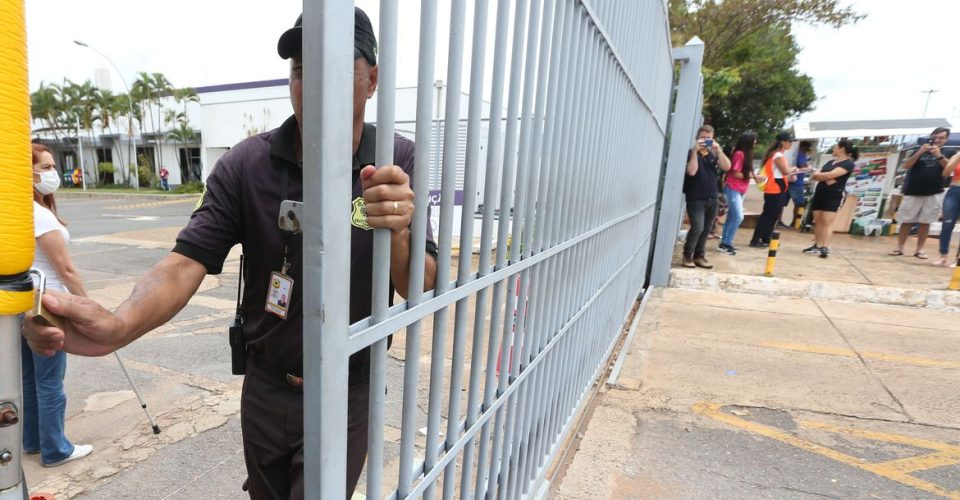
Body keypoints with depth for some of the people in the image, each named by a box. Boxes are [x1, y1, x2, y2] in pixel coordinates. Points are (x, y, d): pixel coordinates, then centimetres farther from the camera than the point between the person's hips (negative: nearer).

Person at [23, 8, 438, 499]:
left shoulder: (400, 163, -13)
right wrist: (118, 325, -35)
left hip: (344, 396, -2)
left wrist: (396, 236, -36)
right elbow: (187, 262, -15)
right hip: (264, 387, 3)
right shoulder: (247, 164, -11)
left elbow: (422, 289, -15)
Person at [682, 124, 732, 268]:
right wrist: (695, 151, -20)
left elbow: (726, 167, -2)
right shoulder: (691, 153, -3)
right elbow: (691, 171, -20)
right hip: (695, 199, -5)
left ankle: (699, 256, 20)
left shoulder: (713, 154, 12)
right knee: (697, 227, -16)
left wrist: (718, 150, -10)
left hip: (712, 199, 6)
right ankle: (687, 256, 0)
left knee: (706, 230, 8)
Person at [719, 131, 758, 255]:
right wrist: (752, 176, -11)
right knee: (738, 217, -13)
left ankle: (725, 242, 15)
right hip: (733, 189, -9)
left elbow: (745, 172, 14)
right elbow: (735, 173, -17)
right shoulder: (739, 154, -14)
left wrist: (753, 175, -2)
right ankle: (726, 243, -8)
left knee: (732, 216, 10)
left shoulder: (746, 154, 13)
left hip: (740, 190, 9)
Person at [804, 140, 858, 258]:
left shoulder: (848, 163, -7)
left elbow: (831, 175, -19)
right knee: (818, 221, 5)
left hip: (835, 196, -7)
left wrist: (818, 175, -1)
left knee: (827, 221, -13)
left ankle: (825, 248, -14)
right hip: (820, 193, 7)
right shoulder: (831, 162, 16)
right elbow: (814, 177, 8)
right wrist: (825, 178, -12)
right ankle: (817, 245, 11)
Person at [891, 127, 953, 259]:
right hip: (912, 193, -1)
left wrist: (939, 155, -18)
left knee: (925, 222, 3)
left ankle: (919, 249, 9)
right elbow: (906, 166, -4)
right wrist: (919, 152, -16)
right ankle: (899, 248, 6)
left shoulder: (947, 153, 9)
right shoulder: (919, 150, 7)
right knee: (906, 221, 1)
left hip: (933, 194, 1)